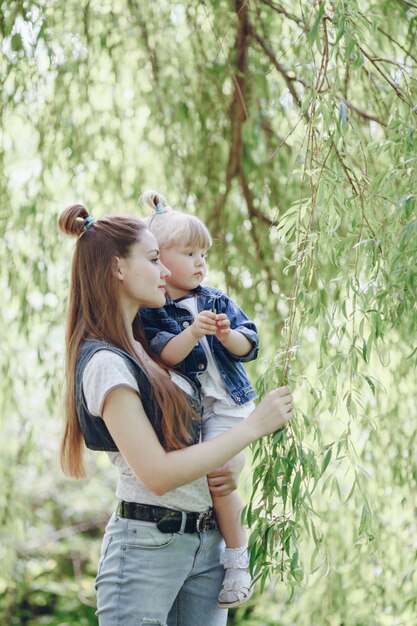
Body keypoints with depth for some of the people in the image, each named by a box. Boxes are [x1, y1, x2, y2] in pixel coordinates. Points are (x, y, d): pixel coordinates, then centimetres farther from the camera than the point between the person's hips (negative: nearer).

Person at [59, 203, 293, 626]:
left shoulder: (139, 345, 10)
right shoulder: (104, 363, -15)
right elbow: (157, 473, -20)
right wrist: (254, 426, -15)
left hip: (205, 542, 8)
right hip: (147, 546, -8)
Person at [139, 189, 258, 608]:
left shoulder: (216, 301, 7)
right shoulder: (149, 311, -2)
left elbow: (249, 346, 3)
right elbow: (165, 355, -15)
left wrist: (228, 334, -17)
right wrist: (193, 332, -29)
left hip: (228, 405, 0)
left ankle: (239, 558, 0)